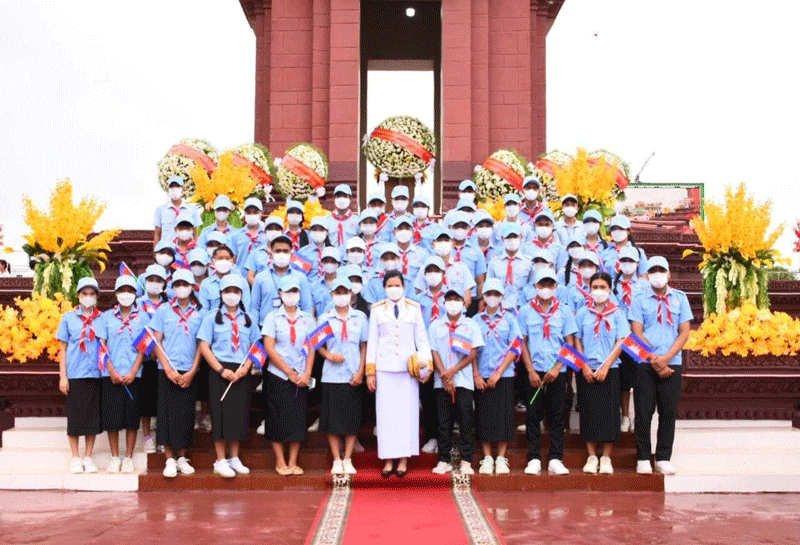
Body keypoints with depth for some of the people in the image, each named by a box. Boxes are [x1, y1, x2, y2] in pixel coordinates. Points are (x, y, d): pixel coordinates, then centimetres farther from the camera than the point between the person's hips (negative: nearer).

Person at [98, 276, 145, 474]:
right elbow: (102, 346, 3)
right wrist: (112, 371, -7)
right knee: (111, 416, 2)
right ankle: (114, 457, 13)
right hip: (111, 375, 1)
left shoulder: (142, 317, 5)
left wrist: (133, 372, -9)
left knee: (132, 417, 2)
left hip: (133, 375, 0)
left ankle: (128, 458, 12)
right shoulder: (107, 316, 6)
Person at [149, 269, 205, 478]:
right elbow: (157, 342, 1)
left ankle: (182, 458, 14)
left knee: (186, 414, 3)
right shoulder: (163, 310, 4)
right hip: (168, 371, -1)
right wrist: (168, 370, -8)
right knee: (168, 413, -2)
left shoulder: (200, 312, 5)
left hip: (189, 372, 1)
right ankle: (170, 460, 5)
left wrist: (192, 372, -5)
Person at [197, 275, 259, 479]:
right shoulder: (212, 317, 2)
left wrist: (245, 367, -7)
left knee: (240, 415, 6)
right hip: (220, 372, -3)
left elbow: (254, 347, 11)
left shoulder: (248, 319, 12)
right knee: (221, 415, -2)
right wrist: (221, 370, -13)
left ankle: (234, 459, 18)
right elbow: (204, 347, -4)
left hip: (242, 373, 3)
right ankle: (220, 461, 6)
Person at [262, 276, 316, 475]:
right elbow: (269, 348, -6)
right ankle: (280, 462, 9)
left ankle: (293, 462, 11)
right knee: (278, 419, 0)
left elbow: (311, 348, 5)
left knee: (298, 420, 3)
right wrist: (290, 373, -9)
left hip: (301, 378, 2)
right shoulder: (272, 317, 0)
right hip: (277, 376, -2)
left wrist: (306, 373, -8)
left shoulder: (307, 318, 8)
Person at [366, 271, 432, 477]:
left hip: (408, 367, 0)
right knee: (386, 412, -1)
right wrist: (370, 371, 3)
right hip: (384, 368, 0)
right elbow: (372, 341, 7)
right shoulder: (377, 310, 8)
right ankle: (389, 459, 7)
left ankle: (403, 459, 6)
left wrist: (427, 363, -3)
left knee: (408, 411, -1)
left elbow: (422, 338, 9)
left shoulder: (414, 309, 10)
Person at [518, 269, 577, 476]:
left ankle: (555, 459, 6)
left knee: (557, 416, 2)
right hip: (534, 371, 0)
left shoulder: (564, 311, 6)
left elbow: (570, 343, 4)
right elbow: (522, 343, 4)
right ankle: (534, 459, 4)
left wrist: (557, 368, -7)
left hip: (557, 372, 0)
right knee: (533, 415, 0)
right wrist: (531, 371, -5)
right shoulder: (525, 311, 5)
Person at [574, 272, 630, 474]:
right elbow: (577, 340, 6)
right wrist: (584, 366, -5)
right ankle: (591, 457, 8)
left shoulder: (617, 313, 4)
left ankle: (606, 458, 6)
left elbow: (621, 342, -2)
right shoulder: (582, 313, 7)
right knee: (589, 412, 1)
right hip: (586, 371, 1)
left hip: (609, 370, -1)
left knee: (609, 412, -2)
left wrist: (606, 366, -11)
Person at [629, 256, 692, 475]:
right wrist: (654, 361, -10)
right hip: (645, 363, -1)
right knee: (643, 412, 0)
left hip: (671, 363, 1)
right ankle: (643, 459, 7)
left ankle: (664, 459, 11)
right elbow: (637, 333, -1)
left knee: (668, 412, 3)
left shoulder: (680, 298, 9)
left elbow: (684, 333, 4)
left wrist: (666, 358, -8)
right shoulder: (640, 299, 5)